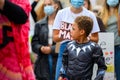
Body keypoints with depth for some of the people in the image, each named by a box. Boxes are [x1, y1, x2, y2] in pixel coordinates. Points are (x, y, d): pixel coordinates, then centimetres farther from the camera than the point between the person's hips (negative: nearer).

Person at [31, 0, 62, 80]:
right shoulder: (39, 24, 11)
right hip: (43, 62, 3)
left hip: (58, 61, -3)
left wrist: (52, 49, -15)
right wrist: (41, 48, -12)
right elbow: (34, 42, 8)